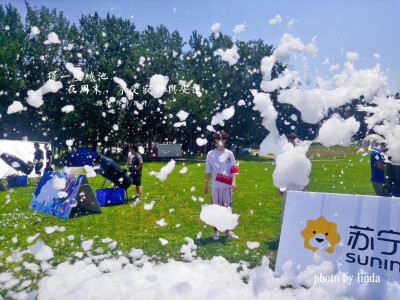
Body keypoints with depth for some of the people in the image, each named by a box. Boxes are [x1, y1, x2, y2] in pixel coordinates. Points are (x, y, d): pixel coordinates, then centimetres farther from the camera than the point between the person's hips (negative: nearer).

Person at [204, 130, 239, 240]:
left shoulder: (229, 154, 5)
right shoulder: (210, 154, 3)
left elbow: (233, 169, 3)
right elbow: (208, 171, 6)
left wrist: (234, 182, -9)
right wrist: (206, 185, 5)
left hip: (227, 185, 1)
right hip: (215, 186, -1)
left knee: (227, 208, 9)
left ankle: (227, 231, 21)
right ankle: (216, 231, 15)